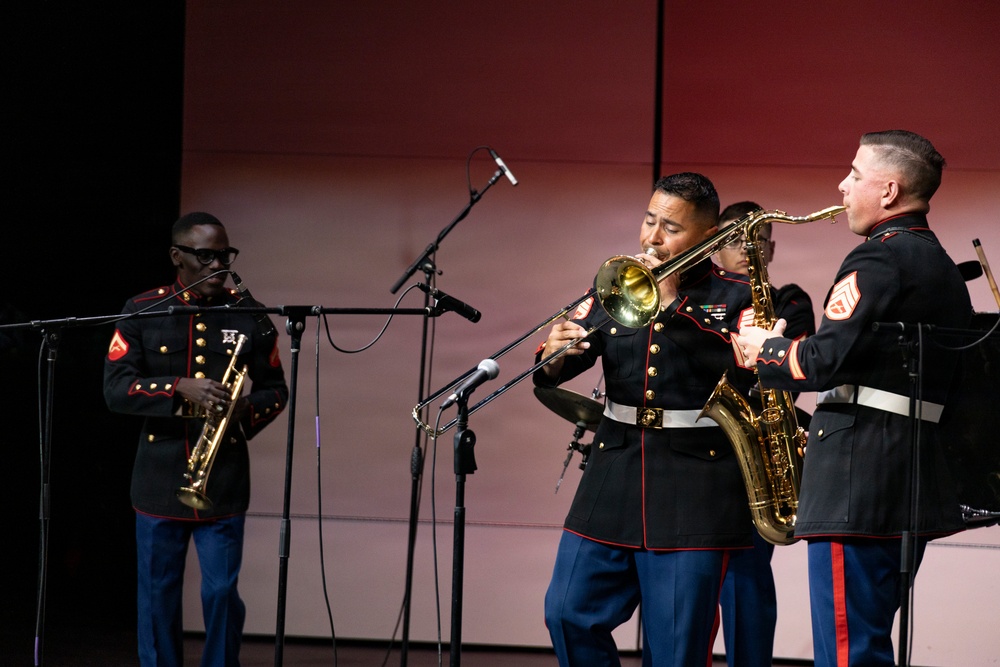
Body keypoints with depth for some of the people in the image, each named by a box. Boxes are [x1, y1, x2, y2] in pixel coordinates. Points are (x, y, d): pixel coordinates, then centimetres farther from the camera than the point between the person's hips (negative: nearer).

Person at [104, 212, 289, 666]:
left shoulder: (249, 316, 4)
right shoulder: (142, 312, 2)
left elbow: (275, 389, 11)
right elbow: (115, 388, -6)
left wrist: (247, 412, -11)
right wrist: (181, 389, -21)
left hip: (224, 480, 0)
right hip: (160, 481, 0)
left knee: (223, 594, -2)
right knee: (158, 598, 7)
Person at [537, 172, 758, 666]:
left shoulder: (735, 297, 0)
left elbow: (739, 370, -16)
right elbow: (552, 373, 6)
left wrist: (672, 304, -17)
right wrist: (555, 354, -18)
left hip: (693, 490, -4)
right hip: (614, 476, 4)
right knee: (570, 615, 3)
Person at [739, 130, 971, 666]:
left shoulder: (880, 259, -12)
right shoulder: (941, 266, 18)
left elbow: (825, 360, -20)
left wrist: (766, 351, -2)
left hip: (859, 485, -10)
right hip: (916, 492, 10)